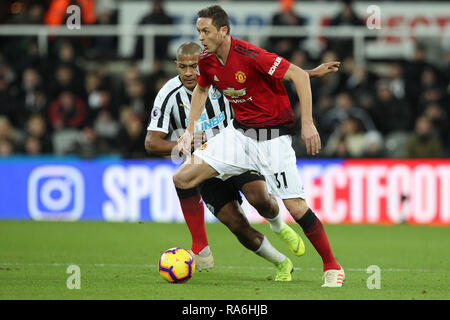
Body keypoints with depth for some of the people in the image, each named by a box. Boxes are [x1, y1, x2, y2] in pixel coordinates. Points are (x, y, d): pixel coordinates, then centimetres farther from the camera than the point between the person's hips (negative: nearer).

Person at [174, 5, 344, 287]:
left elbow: (300, 76, -22)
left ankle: (332, 267, 5)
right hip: (239, 133, 7)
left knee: (296, 206, -13)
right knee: (182, 178, -6)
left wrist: (308, 124, -25)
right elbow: (201, 89, 21)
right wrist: (190, 131, 12)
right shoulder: (207, 62, -2)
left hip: (273, 135, -7)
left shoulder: (250, 55, -24)